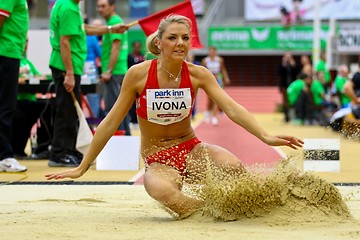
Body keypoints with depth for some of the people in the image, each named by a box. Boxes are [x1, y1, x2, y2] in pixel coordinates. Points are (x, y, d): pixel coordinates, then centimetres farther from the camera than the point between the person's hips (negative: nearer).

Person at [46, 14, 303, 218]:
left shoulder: (198, 74, -6)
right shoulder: (138, 74, -11)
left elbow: (232, 108, -16)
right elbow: (111, 122, -4)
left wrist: (266, 137, -33)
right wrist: (82, 167, -2)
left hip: (191, 149, 2)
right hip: (158, 161, -1)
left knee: (233, 166, -32)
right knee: (162, 190, -39)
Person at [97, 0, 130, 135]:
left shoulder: (114, 22, -11)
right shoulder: (117, 21, 19)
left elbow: (116, 47, -19)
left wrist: (108, 71, -20)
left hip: (114, 72, -10)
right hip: (121, 71, 10)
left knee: (112, 107, -11)